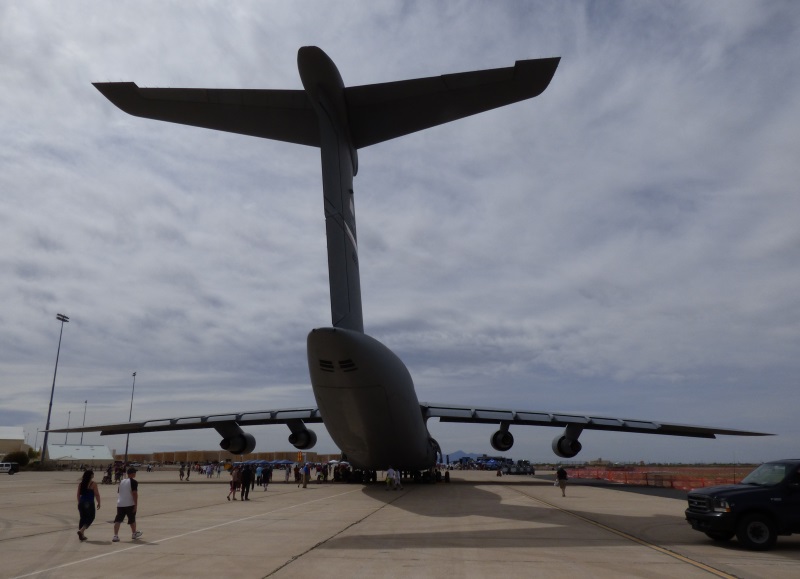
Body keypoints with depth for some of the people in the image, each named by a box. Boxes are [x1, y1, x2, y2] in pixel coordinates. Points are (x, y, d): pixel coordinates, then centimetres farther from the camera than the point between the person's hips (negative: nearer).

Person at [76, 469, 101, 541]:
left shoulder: (80, 483, 6)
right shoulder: (93, 484, -11)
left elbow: (78, 494, 10)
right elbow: (97, 494, -10)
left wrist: (79, 503, 21)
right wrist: (99, 503, 1)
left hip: (82, 503, 6)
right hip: (90, 503, -6)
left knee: (82, 518, 16)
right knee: (90, 518, 7)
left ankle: (81, 535, 18)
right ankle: (81, 531, -10)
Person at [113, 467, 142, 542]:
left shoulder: (122, 481, 13)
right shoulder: (134, 482, -8)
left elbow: (119, 492, 20)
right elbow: (134, 493, -16)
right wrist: (136, 504, -14)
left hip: (120, 504, 5)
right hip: (130, 504, -5)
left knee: (118, 520, -2)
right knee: (132, 519, 13)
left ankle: (115, 536, -16)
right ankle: (134, 533, 29)